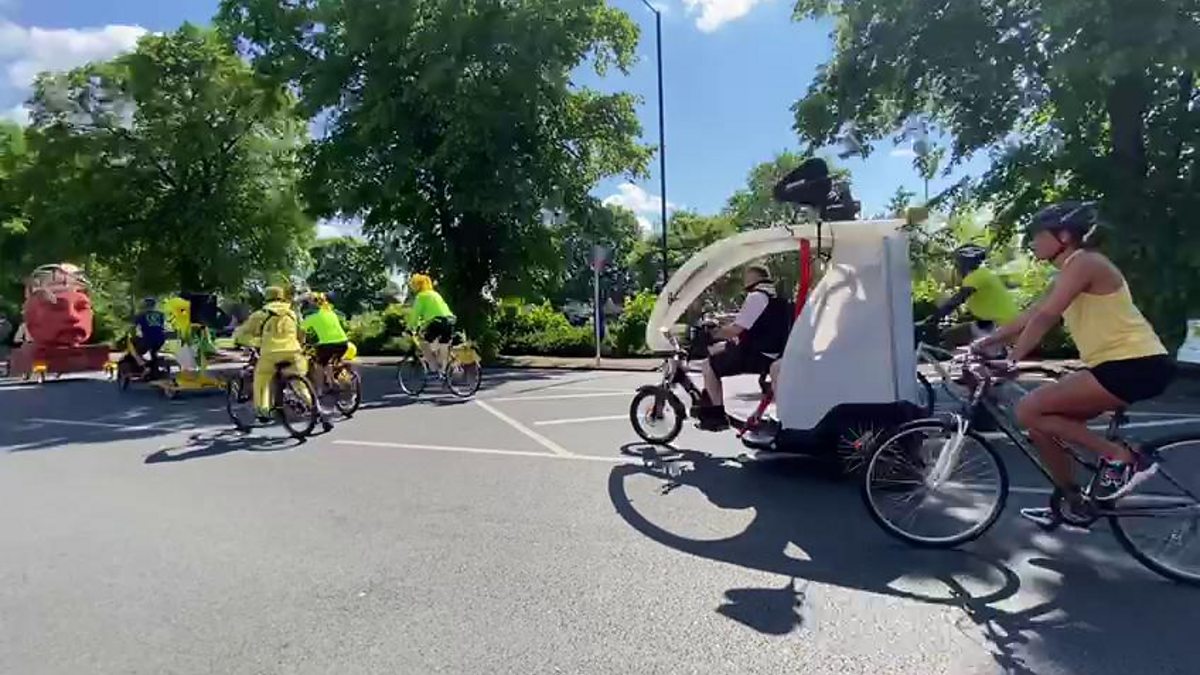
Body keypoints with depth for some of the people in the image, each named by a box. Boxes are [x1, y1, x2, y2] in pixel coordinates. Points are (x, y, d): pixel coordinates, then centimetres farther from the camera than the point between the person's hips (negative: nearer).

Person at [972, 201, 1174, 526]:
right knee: (1041, 420, 9)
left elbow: (1044, 319, -23)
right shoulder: (1069, 272, 17)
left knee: (1029, 411, -15)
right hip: (1118, 365, 10)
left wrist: (1010, 361, -24)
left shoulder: (1083, 262, -13)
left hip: (1136, 365, -10)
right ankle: (1073, 503, 21)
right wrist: (983, 344, 11)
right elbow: (1028, 318, 16)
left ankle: (1122, 457, -5)